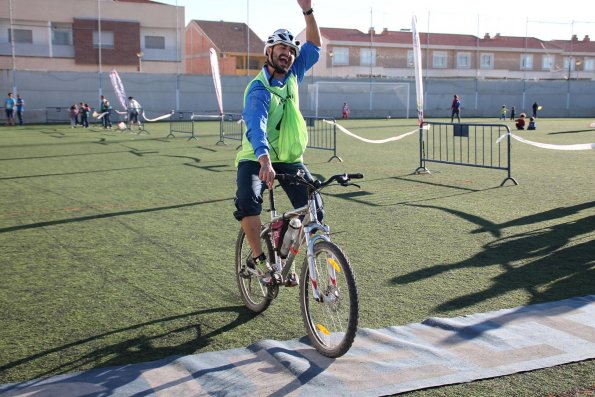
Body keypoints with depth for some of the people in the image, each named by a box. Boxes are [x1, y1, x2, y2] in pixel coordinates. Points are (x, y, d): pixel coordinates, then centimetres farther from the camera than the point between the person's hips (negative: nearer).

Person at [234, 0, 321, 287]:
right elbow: (256, 127, -35)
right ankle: (259, 259, -16)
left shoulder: (292, 76, 3)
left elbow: (314, 47, 6)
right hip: (256, 159, -5)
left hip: (291, 158, 6)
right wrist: (264, 161, -52)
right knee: (247, 202, -33)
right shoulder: (258, 89, -18)